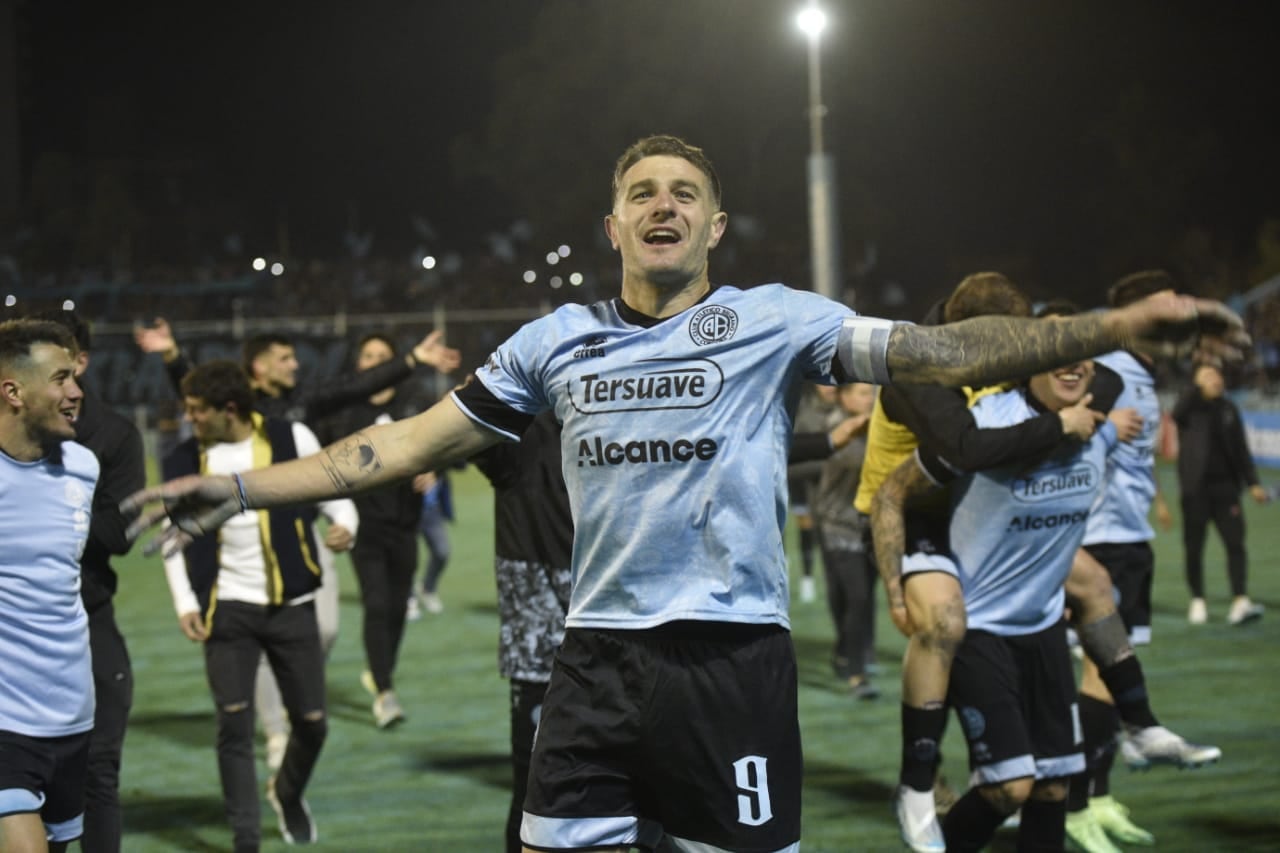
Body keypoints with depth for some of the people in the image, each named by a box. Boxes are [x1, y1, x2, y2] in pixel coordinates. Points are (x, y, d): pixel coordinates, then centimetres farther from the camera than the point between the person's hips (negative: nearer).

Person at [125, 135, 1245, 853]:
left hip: (733, 659, -3)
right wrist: (246, 489, 7)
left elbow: (935, 352, -7)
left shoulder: (772, 321, 1)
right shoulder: (556, 342, 11)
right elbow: (417, 440, 13)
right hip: (598, 659, 3)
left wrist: (1119, 325, -19)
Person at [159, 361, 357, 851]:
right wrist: (185, 603, -5)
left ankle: (288, 793, 38)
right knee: (235, 726, -7)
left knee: (312, 722, 6)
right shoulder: (184, 461, 1)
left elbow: (334, 493, 3)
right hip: (228, 609, 0)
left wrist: (344, 526, -20)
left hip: (292, 604, 0)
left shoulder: (292, 439, -4)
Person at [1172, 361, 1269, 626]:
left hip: (1225, 486, 2)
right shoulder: (1191, 406, 1)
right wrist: (1199, 387, -24)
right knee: (1193, 547, 3)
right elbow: (1177, 413, -24)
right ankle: (1197, 600, 16)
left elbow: (1241, 450, 14)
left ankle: (1240, 600, -13)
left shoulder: (1228, 409, 10)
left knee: (1235, 542, -8)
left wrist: (1253, 483, 7)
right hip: (1195, 488, -2)